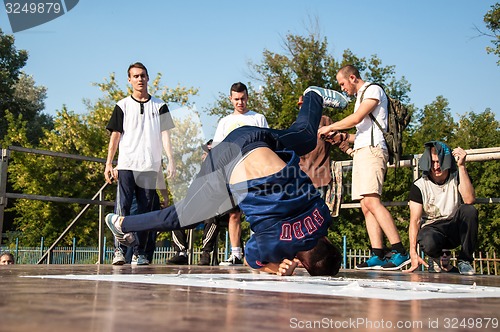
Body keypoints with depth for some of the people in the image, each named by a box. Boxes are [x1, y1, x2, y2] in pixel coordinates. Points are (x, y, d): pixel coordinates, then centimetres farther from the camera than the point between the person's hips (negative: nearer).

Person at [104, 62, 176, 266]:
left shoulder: (159, 106, 12)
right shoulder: (123, 106, 9)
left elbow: (164, 134, 8)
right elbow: (115, 135, 7)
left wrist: (171, 161, -2)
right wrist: (108, 164, 0)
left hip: (150, 166, 1)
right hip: (126, 165, -1)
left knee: (145, 210, 2)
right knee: (122, 207, -10)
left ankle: (140, 252, 7)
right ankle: (118, 249, -10)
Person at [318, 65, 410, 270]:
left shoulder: (373, 90, 3)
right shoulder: (361, 97, 30)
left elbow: (357, 118, -10)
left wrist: (329, 127, -1)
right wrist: (343, 137, 19)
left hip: (372, 150, -10)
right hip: (361, 152, 10)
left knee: (371, 200, -23)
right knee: (366, 206, -1)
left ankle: (400, 252, -26)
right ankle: (378, 256, -7)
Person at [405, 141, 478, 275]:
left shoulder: (458, 177, -4)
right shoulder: (419, 185, -8)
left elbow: (469, 200, -25)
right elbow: (415, 220, -12)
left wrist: (461, 166, -28)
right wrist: (413, 253, -24)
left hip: (456, 227, 2)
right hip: (432, 228, -2)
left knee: (469, 210, -30)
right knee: (428, 244, -38)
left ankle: (465, 261, -13)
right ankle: (440, 256, 3)